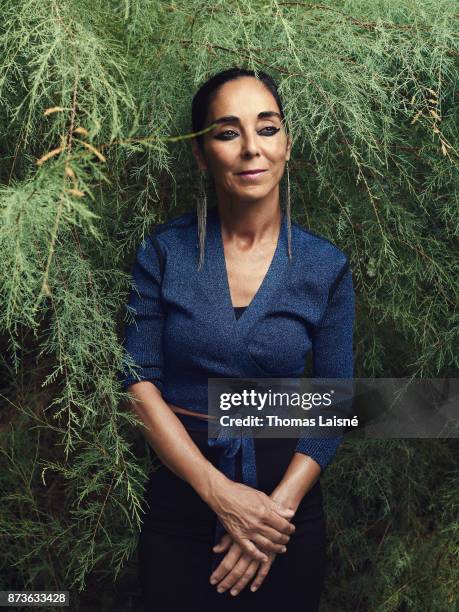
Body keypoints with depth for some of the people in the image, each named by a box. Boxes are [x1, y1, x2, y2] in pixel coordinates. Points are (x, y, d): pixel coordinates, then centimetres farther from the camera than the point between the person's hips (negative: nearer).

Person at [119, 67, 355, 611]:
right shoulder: (164, 251, -6)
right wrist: (220, 492, -17)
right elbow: (139, 382, -9)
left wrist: (278, 506, -14)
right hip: (179, 489, 0)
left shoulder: (326, 266, -4)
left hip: (286, 492, 1)